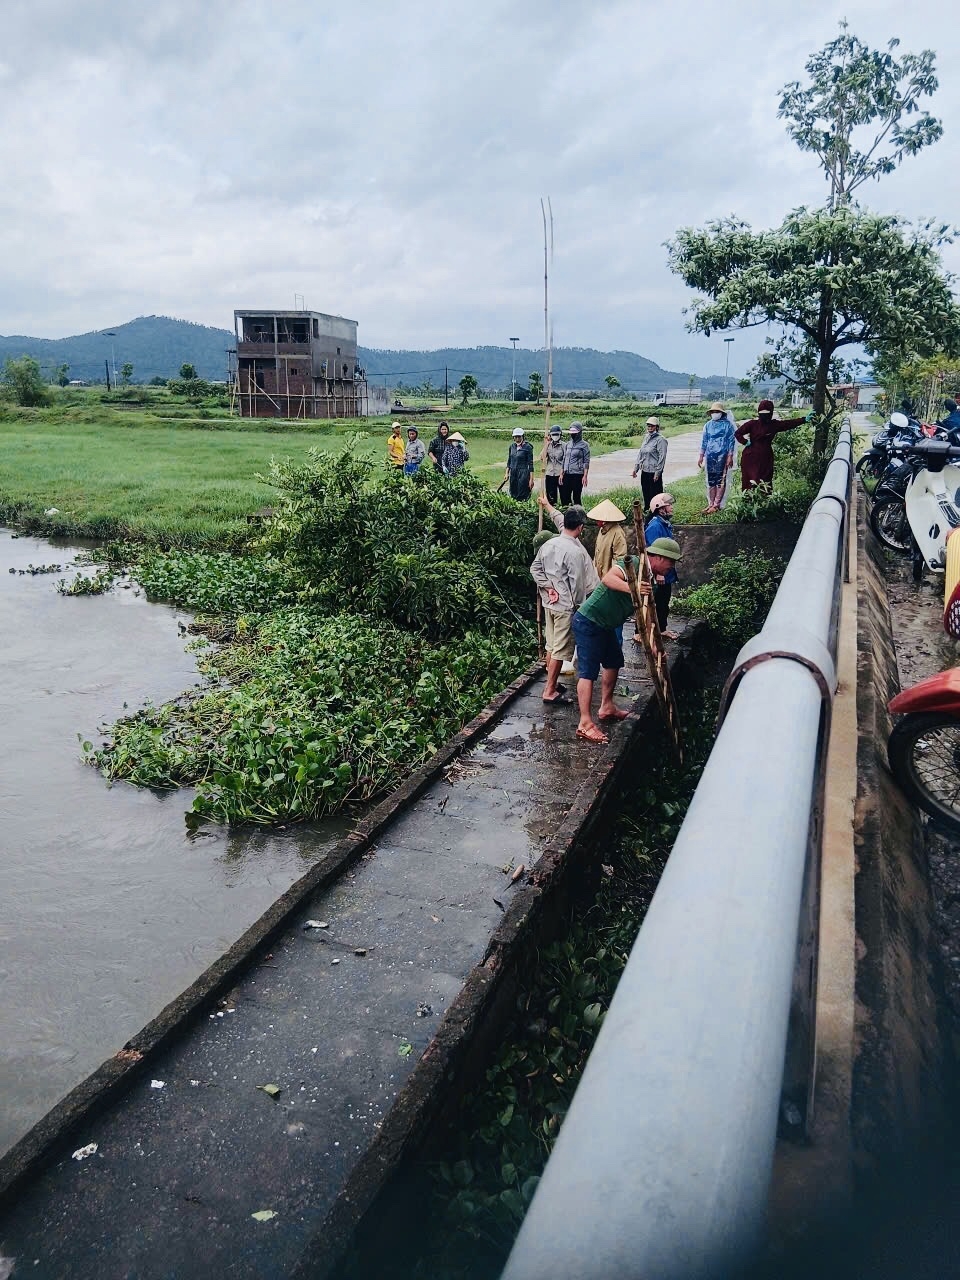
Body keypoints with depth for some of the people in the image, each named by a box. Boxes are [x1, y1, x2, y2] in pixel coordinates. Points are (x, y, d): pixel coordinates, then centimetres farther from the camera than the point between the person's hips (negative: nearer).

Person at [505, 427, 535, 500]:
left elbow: (530, 464, -8)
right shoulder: (512, 446, 9)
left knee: (522, 497, -7)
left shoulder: (527, 447, -7)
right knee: (513, 495, 6)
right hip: (513, 474, 6)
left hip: (523, 474, -6)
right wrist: (507, 473, 12)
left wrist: (531, 479, -11)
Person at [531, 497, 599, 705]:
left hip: (549, 603, 8)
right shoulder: (577, 551, -19)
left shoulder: (549, 544, 2)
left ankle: (551, 684, 28)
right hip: (566, 606, -8)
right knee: (560, 649, -2)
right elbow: (577, 584, -16)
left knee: (551, 645, 17)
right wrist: (577, 605, -4)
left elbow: (535, 568, 7)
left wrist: (548, 588, 11)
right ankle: (550, 692, 1)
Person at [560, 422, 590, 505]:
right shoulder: (568, 444, 15)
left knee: (576, 497, -1)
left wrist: (585, 476, -13)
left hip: (577, 475, -6)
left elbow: (586, 462, -6)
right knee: (564, 496, 5)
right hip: (567, 475, 6)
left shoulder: (584, 445, -2)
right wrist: (561, 474, 12)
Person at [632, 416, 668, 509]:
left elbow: (662, 457, -13)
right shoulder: (647, 438, 14)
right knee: (646, 493, 14)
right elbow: (640, 454, 19)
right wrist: (636, 468, 15)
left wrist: (657, 472, -16)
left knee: (655, 495, -3)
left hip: (654, 472, -8)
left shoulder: (660, 440, -10)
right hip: (644, 471, 8)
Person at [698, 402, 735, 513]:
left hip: (722, 455, -4)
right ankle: (710, 504, 12)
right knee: (710, 480, 6)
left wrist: (730, 456, -7)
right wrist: (701, 456, 12)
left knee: (720, 480, -1)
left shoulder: (727, 424, 0)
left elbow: (731, 441, -1)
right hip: (710, 456, 4)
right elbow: (704, 441, 15)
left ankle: (716, 505, 1)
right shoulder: (708, 425, 12)